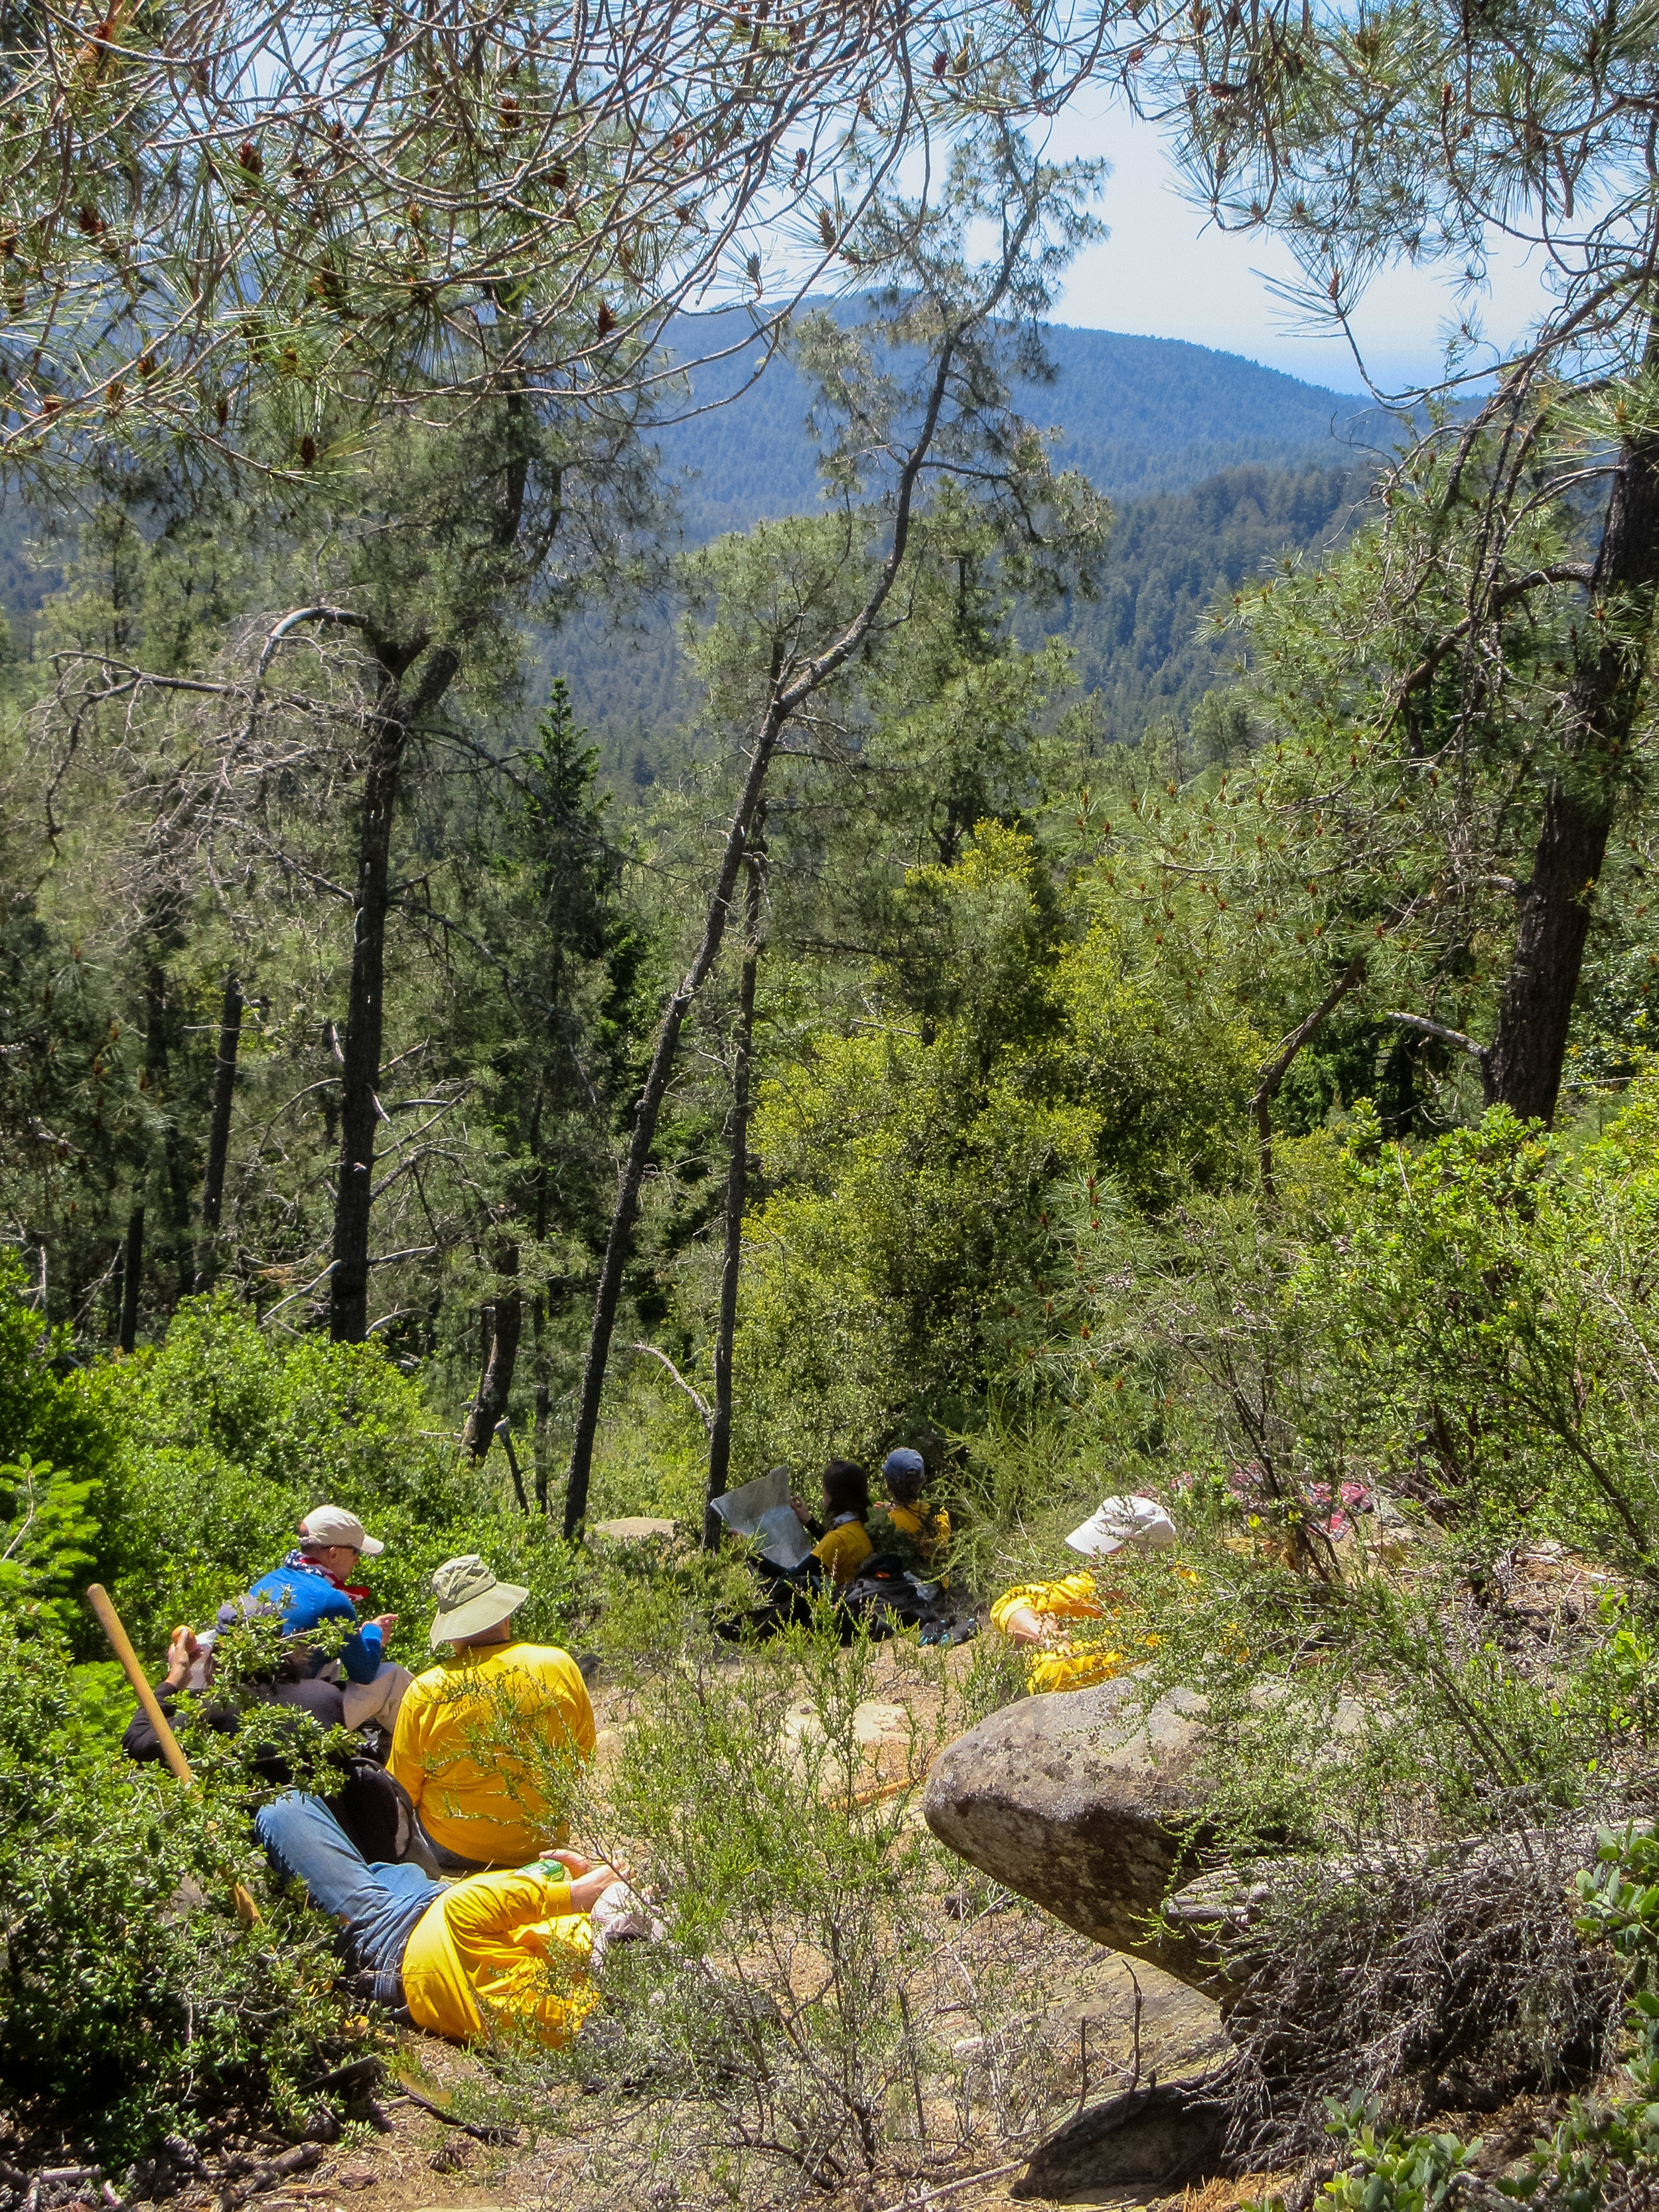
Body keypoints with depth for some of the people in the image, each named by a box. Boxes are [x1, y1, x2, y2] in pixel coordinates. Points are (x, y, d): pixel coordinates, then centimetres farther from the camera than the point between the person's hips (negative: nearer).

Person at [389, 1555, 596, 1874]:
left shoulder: (425, 1692, -19)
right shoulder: (561, 1667, -12)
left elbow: (402, 1792, -6)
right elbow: (583, 1757, 4)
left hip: (452, 1855, -3)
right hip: (544, 1846, 3)